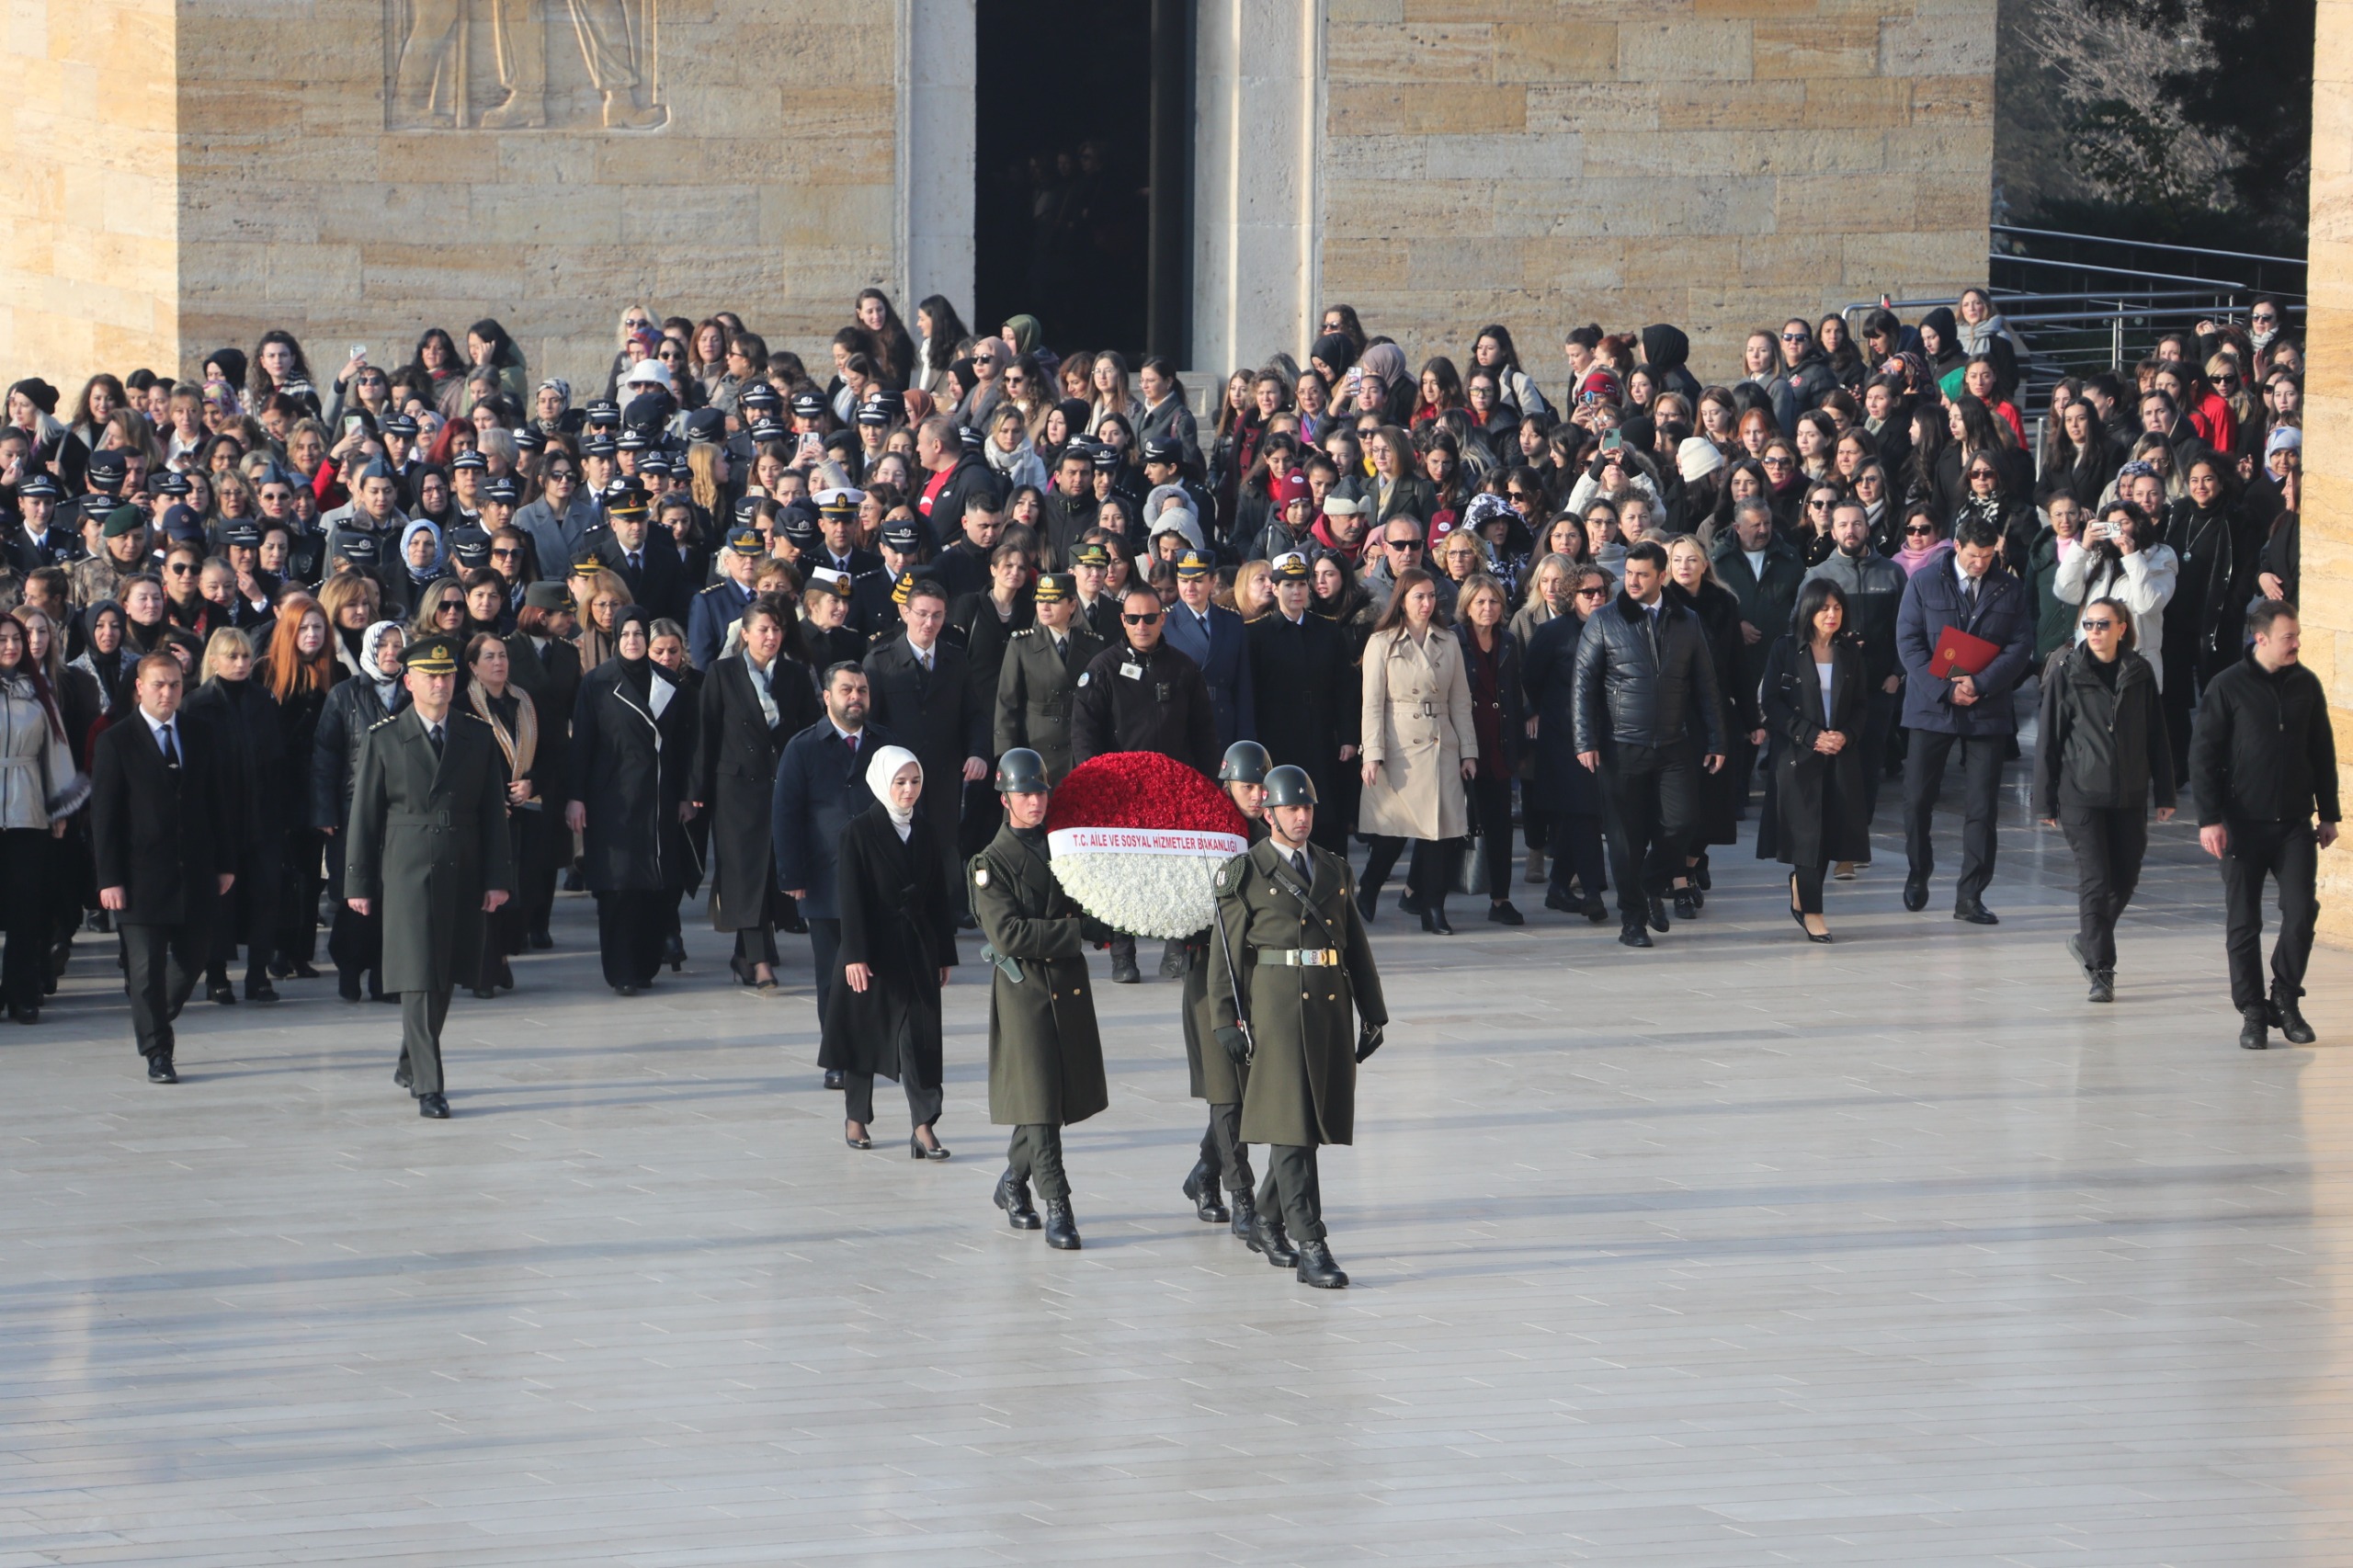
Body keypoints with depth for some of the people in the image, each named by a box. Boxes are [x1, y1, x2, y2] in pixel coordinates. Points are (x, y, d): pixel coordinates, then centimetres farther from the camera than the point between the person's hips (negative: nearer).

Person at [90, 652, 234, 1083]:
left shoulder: (199, 738, 10)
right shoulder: (116, 742, -2)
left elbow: (216, 804, 13)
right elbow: (103, 816, -4)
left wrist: (225, 864, 7)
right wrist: (109, 879, -11)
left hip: (195, 875, 4)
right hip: (142, 876, -4)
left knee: (193, 955, 9)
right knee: (146, 965, -3)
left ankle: (152, 1019, 33)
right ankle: (157, 1052, 5)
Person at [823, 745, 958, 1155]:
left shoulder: (924, 829, 6)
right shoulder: (859, 831, -7)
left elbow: (939, 894, 10)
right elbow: (851, 898, -10)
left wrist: (944, 953, 9)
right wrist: (855, 956, -16)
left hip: (918, 949, 3)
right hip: (873, 948, -3)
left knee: (920, 1035, -5)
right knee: (863, 1032, 8)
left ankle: (924, 1127, -9)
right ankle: (855, 1118, 24)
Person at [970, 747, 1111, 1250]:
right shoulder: (993, 863, -7)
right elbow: (1009, 934, -17)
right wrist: (1079, 929, -19)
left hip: (1070, 985, 6)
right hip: (1024, 989, -6)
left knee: (1064, 1094, 11)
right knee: (1037, 1098, -8)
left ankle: (1013, 1183, 31)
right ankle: (1057, 1208, -8)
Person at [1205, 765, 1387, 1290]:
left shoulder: (1334, 869, 16)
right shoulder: (1245, 874, 0)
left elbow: (1356, 945, 19)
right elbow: (1227, 952, -3)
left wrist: (1372, 1012, 15)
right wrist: (1227, 1022, -9)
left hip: (1330, 1010, 6)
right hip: (1276, 1007, -6)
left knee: (1313, 1124, 11)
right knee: (1291, 1128, -10)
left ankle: (1268, 1223, 29)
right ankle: (1309, 1247, -15)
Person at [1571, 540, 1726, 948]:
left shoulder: (1686, 623, 10)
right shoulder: (1604, 621, 2)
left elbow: (1705, 685, 13)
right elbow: (1584, 685, 0)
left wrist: (1714, 741, 7)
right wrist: (1585, 742, -8)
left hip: (1673, 747, 2)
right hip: (1622, 749, -2)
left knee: (1681, 821, -10)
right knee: (1628, 837, 0)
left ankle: (1652, 885, 18)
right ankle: (1632, 919, 11)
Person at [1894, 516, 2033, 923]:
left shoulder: (2011, 589, 6)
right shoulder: (1924, 582, 1)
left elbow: (2021, 646, 0)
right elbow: (1909, 642, -3)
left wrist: (1980, 684, -14)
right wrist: (1944, 689, -14)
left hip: (1987, 708, 1)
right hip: (1932, 704, 0)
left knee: (1981, 808, -2)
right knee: (1917, 798, 5)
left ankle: (1970, 896, 2)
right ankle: (1918, 874, 28)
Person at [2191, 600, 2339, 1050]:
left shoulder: (2306, 685, 6)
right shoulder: (2228, 688, -5)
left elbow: (2322, 753, 13)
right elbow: (2203, 755, -5)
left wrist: (2328, 814, 12)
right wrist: (2209, 818, -11)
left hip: (2295, 823, 2)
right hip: (2243, 824, -2)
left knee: (2301, 913, -7)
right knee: (2244, 924, 1)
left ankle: (2286, 1001, 10)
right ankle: (2253, 1012, 10)